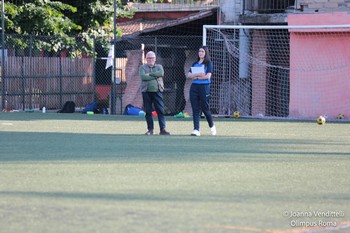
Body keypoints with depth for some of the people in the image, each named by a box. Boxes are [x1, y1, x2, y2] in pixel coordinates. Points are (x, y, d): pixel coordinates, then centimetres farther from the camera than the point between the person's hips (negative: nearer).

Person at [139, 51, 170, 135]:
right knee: (148, 111, 1)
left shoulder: (159, 67, 14)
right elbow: (143, 77, -9)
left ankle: (162, 129, -10)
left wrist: (150, 74, -7)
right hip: (146, 91, 0)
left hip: (157, 91, 0)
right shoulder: (142, 67, 10)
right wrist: (155, 76, -7)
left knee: (161, 110, -8)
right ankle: (150, 129, 7)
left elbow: (161, 73, -9)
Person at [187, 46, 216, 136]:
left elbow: (208, 76, -11)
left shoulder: (208, 63, 0)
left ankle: (212, 126, 22)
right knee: (195, 109, -2)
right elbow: (189, 75, 6)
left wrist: (195, 77, -6)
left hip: (204, 87, -4)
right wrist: (198, 74, -12)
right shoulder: (195, 64, 15)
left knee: (205, 108, 0)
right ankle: (196, 129, -5)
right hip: (194, 87, 4)